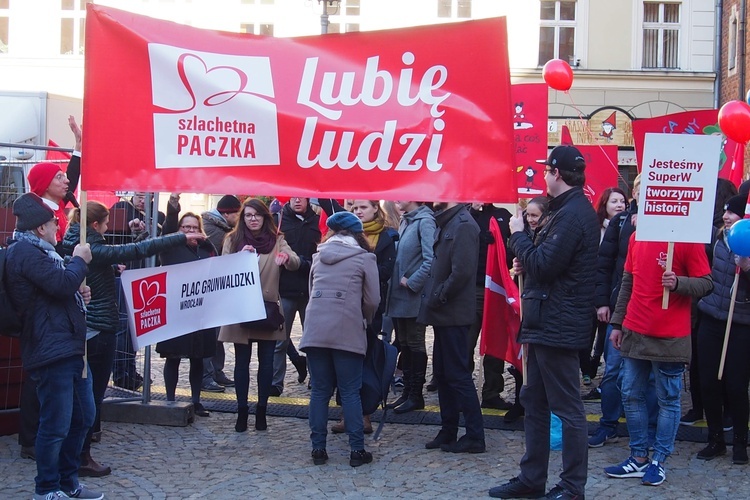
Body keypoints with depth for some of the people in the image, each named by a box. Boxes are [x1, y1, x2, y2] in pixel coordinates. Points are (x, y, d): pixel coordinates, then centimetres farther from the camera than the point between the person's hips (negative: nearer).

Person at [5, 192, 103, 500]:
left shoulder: (36, 251, 23)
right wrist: (80, 260, -4)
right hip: (52, 351, -11)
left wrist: (79, 293, 12)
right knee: (56, 424, -5)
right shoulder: (25, 251, -12)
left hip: (70, 348, 11)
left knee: (83, 417, 15)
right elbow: (62, 283, -22)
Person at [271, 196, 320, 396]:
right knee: (280, 339, 3)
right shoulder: (279, 219, 1)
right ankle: (275, 383, 10)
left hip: (311, 290, 1)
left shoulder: (317, 221, 6)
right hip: (285, 289, -1)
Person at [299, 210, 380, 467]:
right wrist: (365, 320, 22)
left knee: (320, 390, 8)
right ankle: (357, 450, 4)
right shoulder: (365, 258, 5)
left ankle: (318, 448, 10)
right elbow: (373, 300, 3)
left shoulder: (319, 255, 15)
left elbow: (312, 290, 18)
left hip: (315, 329, 3)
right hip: (347, 330, -3)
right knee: (350, 392, 2)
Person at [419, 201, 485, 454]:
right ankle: (448, 431, 23)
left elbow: (462, 271, -24)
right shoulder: (446, 223, 15)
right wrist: (433, 298, 7)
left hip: (453, 314, -10)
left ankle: (475, 436, 2)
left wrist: (438, 298, -15)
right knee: (442, 373, 14)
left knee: (457, 374, -5)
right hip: (442, 313, 10)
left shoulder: (463, 225, -16)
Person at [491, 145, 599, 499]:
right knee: (534, 402, 15)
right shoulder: (570, 209, 16)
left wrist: (518, 235, -8)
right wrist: (527, 262, 4)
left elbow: (544, 264, -22)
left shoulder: (572, 214, -17)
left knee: (567, 407, -2)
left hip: (557, 327, -11)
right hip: (547, 324, 11)